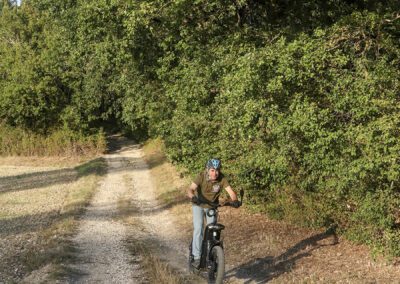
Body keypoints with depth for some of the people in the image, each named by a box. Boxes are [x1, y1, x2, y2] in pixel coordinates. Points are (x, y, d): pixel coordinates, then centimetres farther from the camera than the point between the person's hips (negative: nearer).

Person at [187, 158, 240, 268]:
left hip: (212, 206, 2)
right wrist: (193, 197, -57)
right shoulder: (201, 176, -27)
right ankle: (197, 257, -9)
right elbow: (190, 189, -36)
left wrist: (235, 200, -51)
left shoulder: (222, 178, -23)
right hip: (199, 205, -2)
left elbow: (230, 191, -31)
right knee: (198, 229, -15)